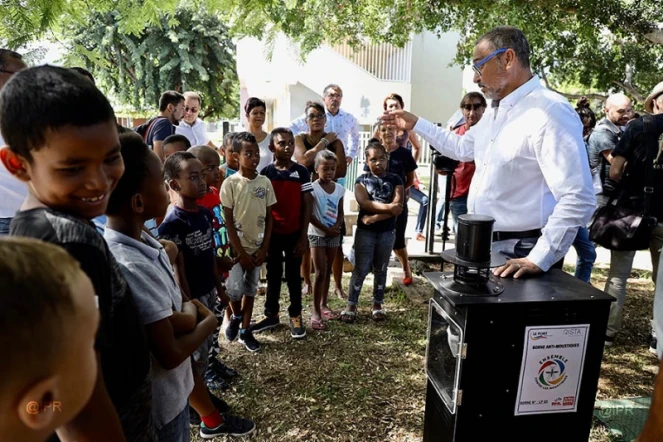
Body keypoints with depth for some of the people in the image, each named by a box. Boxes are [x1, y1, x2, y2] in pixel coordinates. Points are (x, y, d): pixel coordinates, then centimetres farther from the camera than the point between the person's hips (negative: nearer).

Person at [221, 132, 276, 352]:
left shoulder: (265, 182, -2)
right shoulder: (230, 183, -12)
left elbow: (269, 218, 3)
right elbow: (228, 222, -10)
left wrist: (264, 249, -4)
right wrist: (240, 252, -12)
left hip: (257, 246, 3)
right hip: (237, 247, -3)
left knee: (250, 289, 12)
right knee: (235, 288, -11)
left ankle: (245, 330, 26)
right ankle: (235, 317, 20)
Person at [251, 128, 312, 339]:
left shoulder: (301, 172, -3)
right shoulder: (265, 173, -1)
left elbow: (307, 205, -3)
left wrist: (304, 236, -6)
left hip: (294, 233, -1)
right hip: (272, 233, 1)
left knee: (293, 276, 10)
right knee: (273, 275, 13)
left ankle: (296, 317, 21)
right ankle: (271, 315, 25)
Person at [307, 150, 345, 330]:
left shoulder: (339, 188, 3)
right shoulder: (313, 188, -12)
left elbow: (340, 212, 9)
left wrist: (337, 227, -10)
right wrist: (325, 229, -15)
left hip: (334, 234, 5)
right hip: (317, 234, -5)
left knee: (328, 271, 14)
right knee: (320, 273, -7)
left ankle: (323, 304, 27)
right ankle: (315, 311, 0)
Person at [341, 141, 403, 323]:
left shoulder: (395, 180, 1)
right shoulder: (362, 180, 0)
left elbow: (398, 208, -11)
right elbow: (364, 203, -16)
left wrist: (375, 217, -19)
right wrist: (388, 207, -19)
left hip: (387, 232, 1)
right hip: (365, 231, -1)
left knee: (380, 269, 12)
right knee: (360, 269, 2)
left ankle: (377, 305, 24)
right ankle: (351, 306, 11)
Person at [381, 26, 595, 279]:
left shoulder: (551, 112, -21)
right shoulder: (495, 110, 10)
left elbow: (578, 199, -25)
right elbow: (463, 148, 26)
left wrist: (538, 260, -27)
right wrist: (416, 124, 24)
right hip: (483, 245, 9)